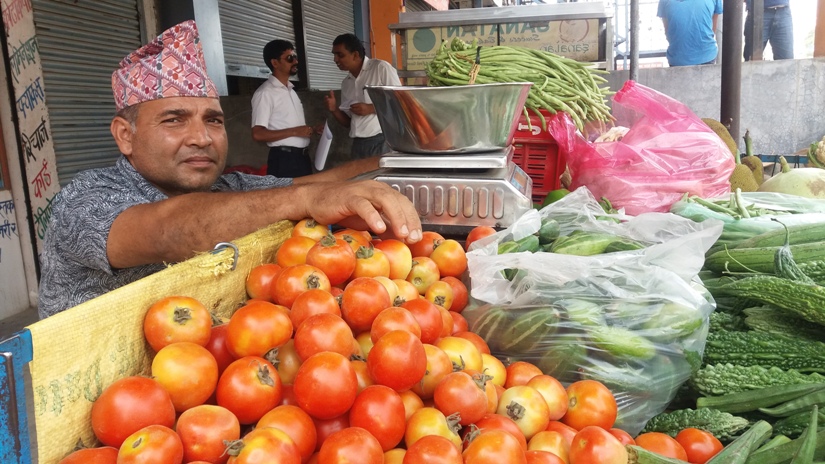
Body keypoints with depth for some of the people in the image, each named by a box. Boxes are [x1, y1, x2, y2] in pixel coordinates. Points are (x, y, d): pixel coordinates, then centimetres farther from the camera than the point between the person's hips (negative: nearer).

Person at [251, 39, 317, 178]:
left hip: (302, 156, 8)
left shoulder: (290, 90, 17)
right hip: (284, 159, -8)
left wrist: (311, 129, 6)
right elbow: (258, 134, -18)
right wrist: (294, 131, -18)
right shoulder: (265, 93, -11)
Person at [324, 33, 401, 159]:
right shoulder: (346, 83, 15)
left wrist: (370, 109, -14)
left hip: (382, 141, -6)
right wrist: (334, 110, -1)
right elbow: (348, 122, 18)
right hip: (358, 144, 6)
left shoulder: (381, 68, -4)